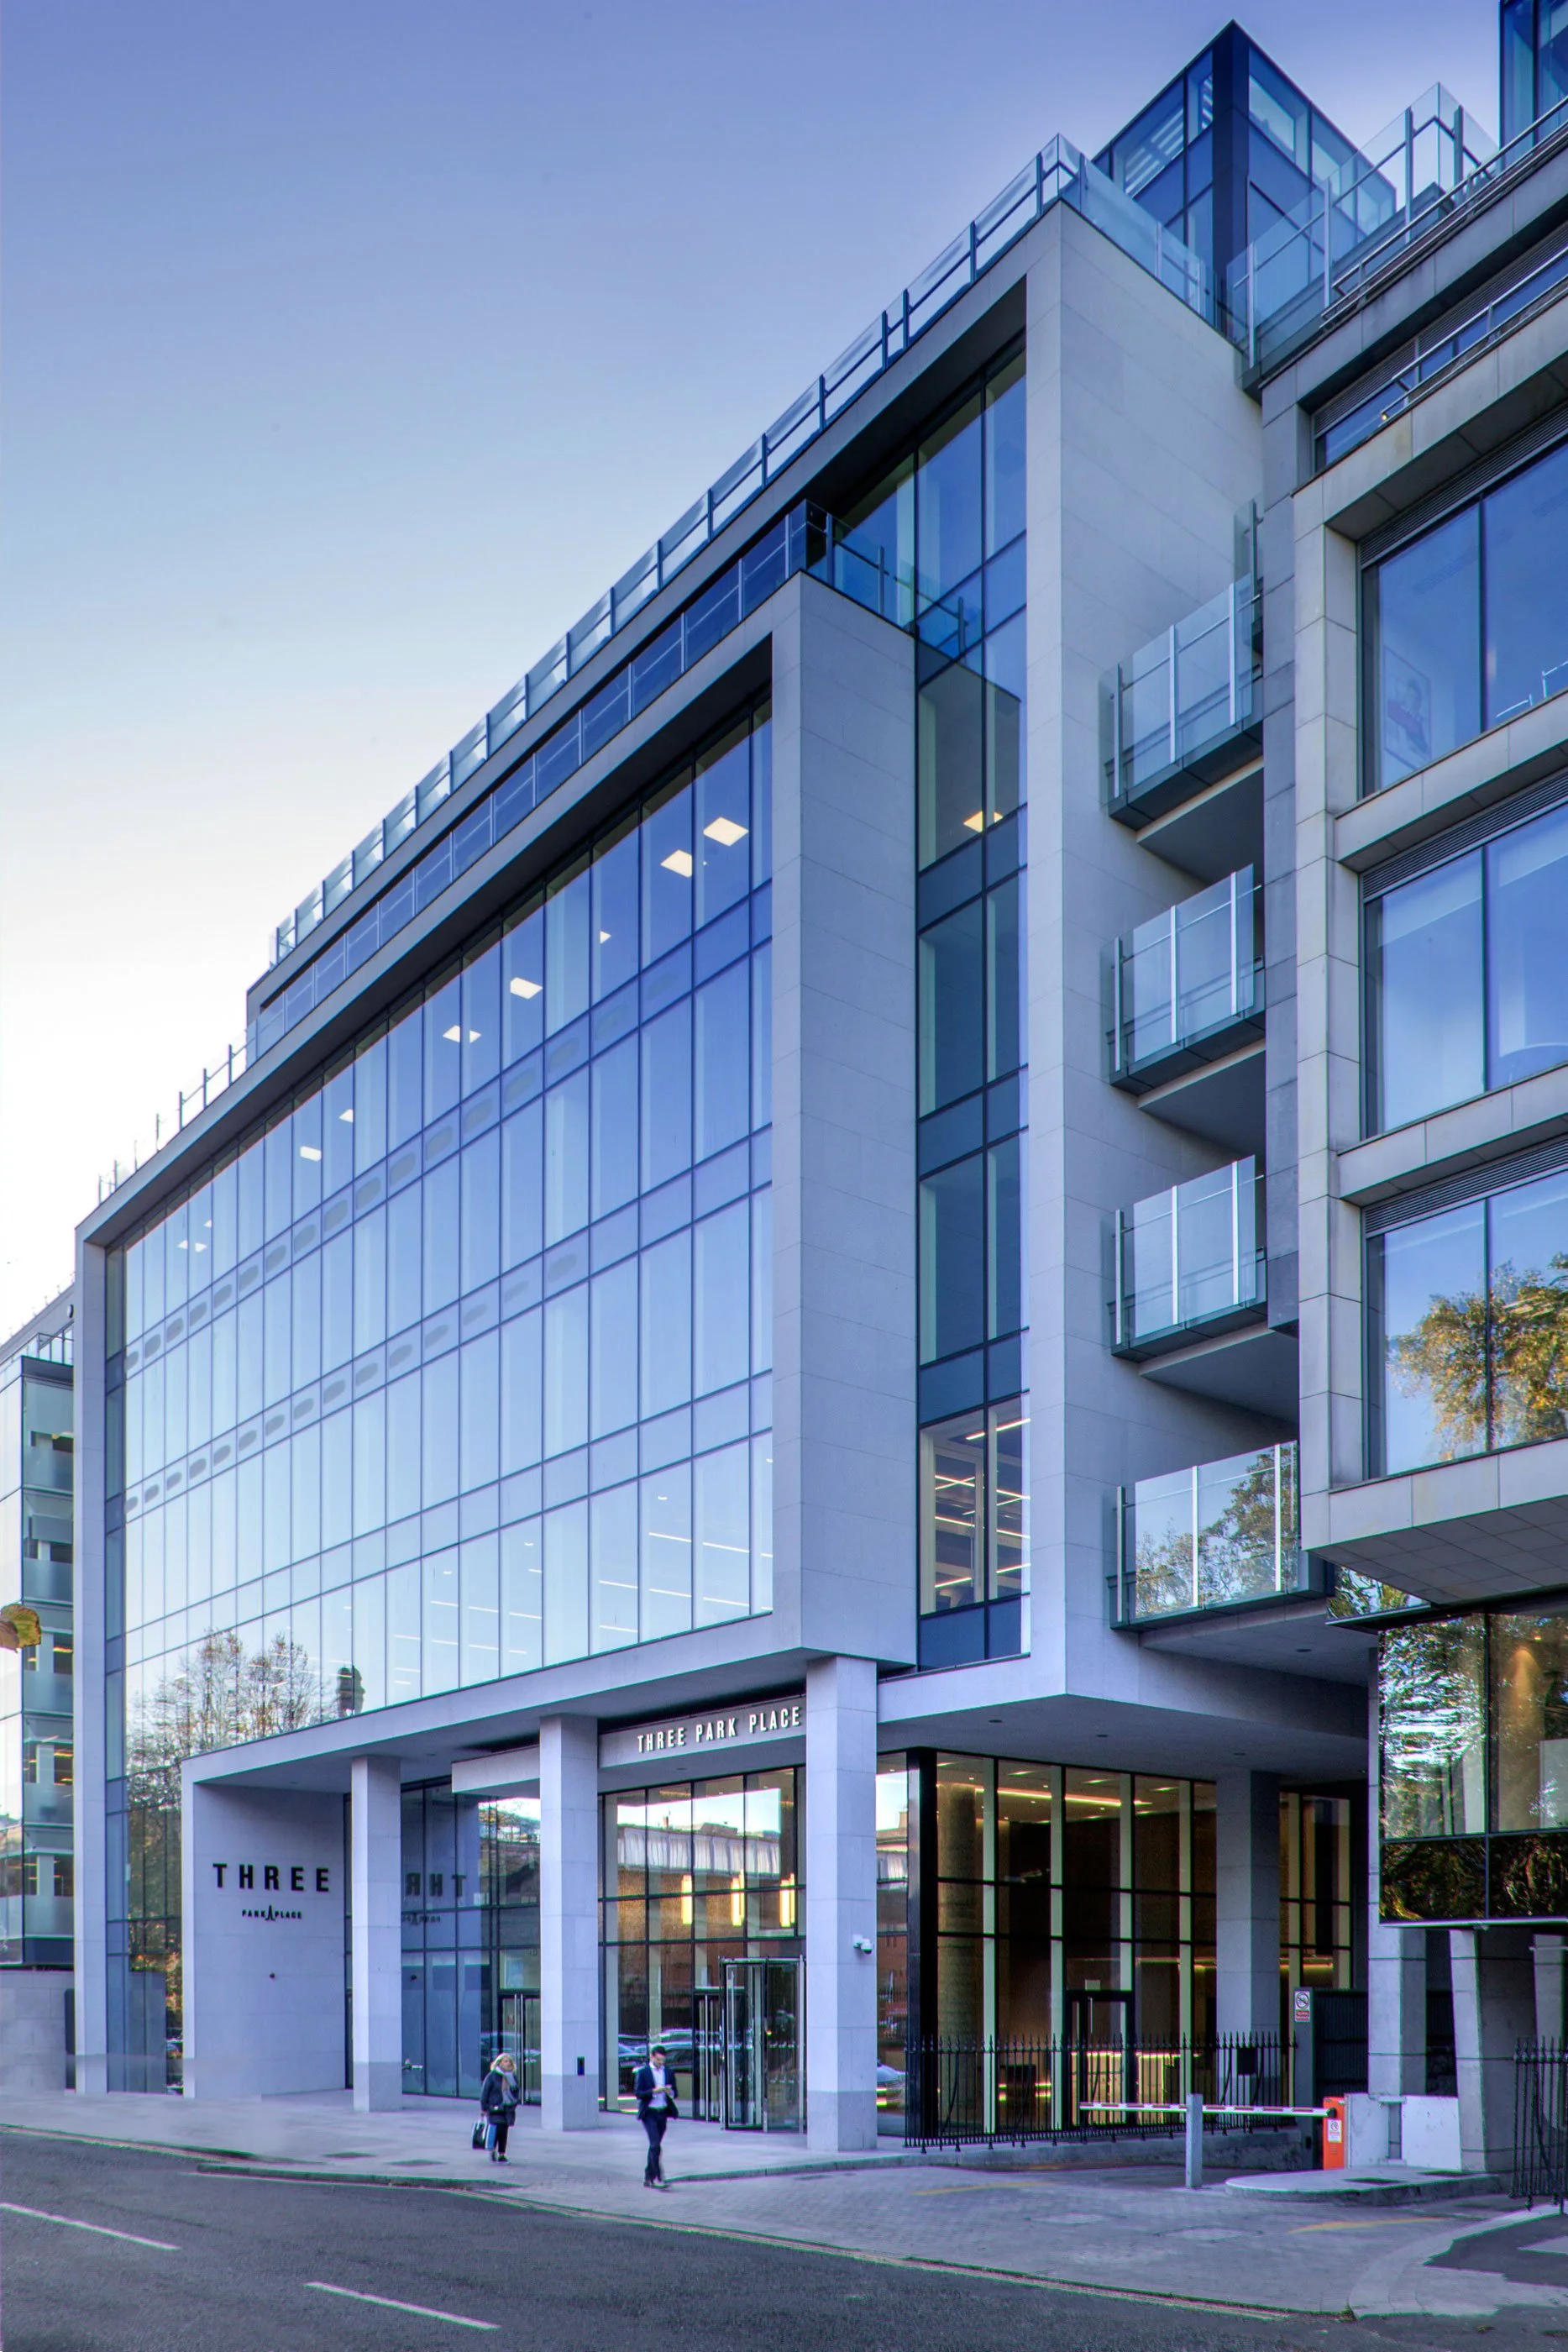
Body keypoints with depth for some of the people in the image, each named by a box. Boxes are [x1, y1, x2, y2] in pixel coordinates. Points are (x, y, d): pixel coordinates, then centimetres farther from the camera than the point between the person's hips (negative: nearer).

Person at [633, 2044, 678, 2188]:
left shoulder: (668, 2072, 10)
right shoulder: (643, 2072, -4)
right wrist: (654, 2091, -22)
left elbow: (675, 2093, 12)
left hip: (662, 2113, 5)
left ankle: (648, 2178, 18)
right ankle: (658, 2178, -15)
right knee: (656, 2145, -14)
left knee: (655, 2145, 10)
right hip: (649, 2113, -5)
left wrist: (670, 2092, -11)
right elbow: (638, 2093, -9)